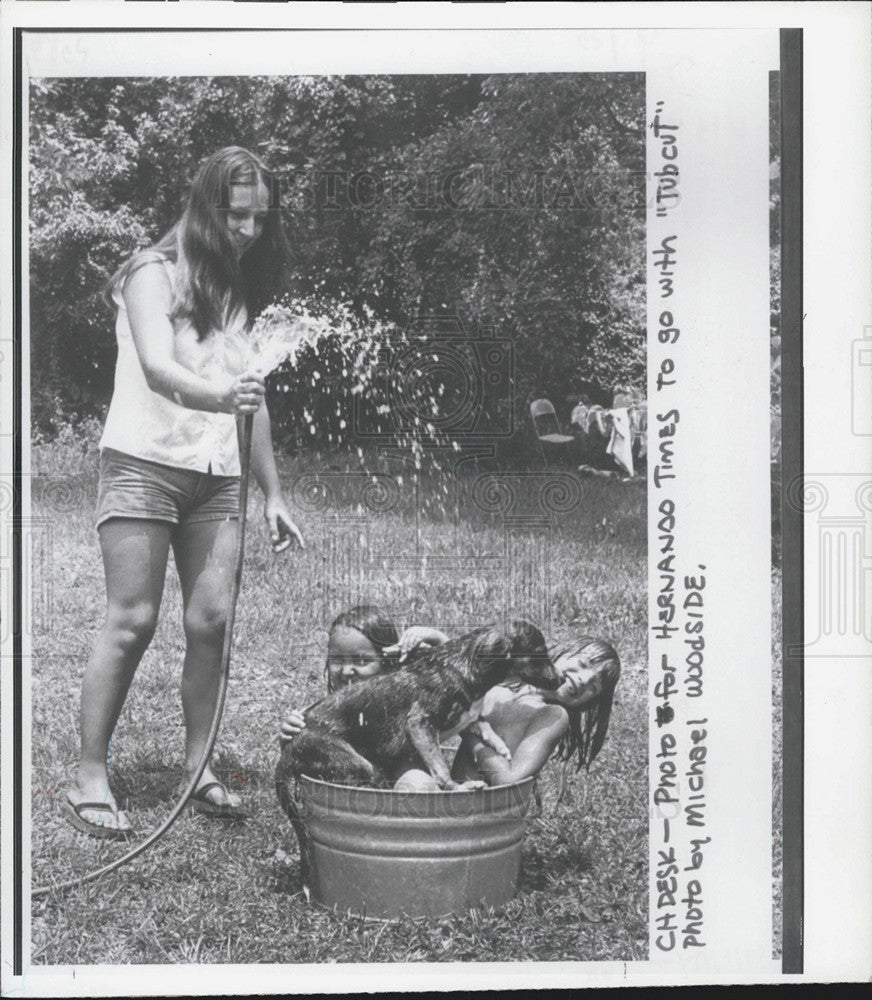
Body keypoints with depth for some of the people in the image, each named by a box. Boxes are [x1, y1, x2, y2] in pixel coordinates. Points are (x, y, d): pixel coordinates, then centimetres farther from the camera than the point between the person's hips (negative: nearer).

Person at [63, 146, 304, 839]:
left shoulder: (237, 289, 16)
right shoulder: (155, 274, -4)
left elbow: (251, 397, 19)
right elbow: (157, 369, -20)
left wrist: (273, 493, 16)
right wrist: (220, 395, -40)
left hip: (216, 476, 6)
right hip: (145, 463, -6)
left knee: (211, 620, -3)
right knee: (132, 621, -8)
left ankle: (199, 767, 7)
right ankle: (90, 779, -2)